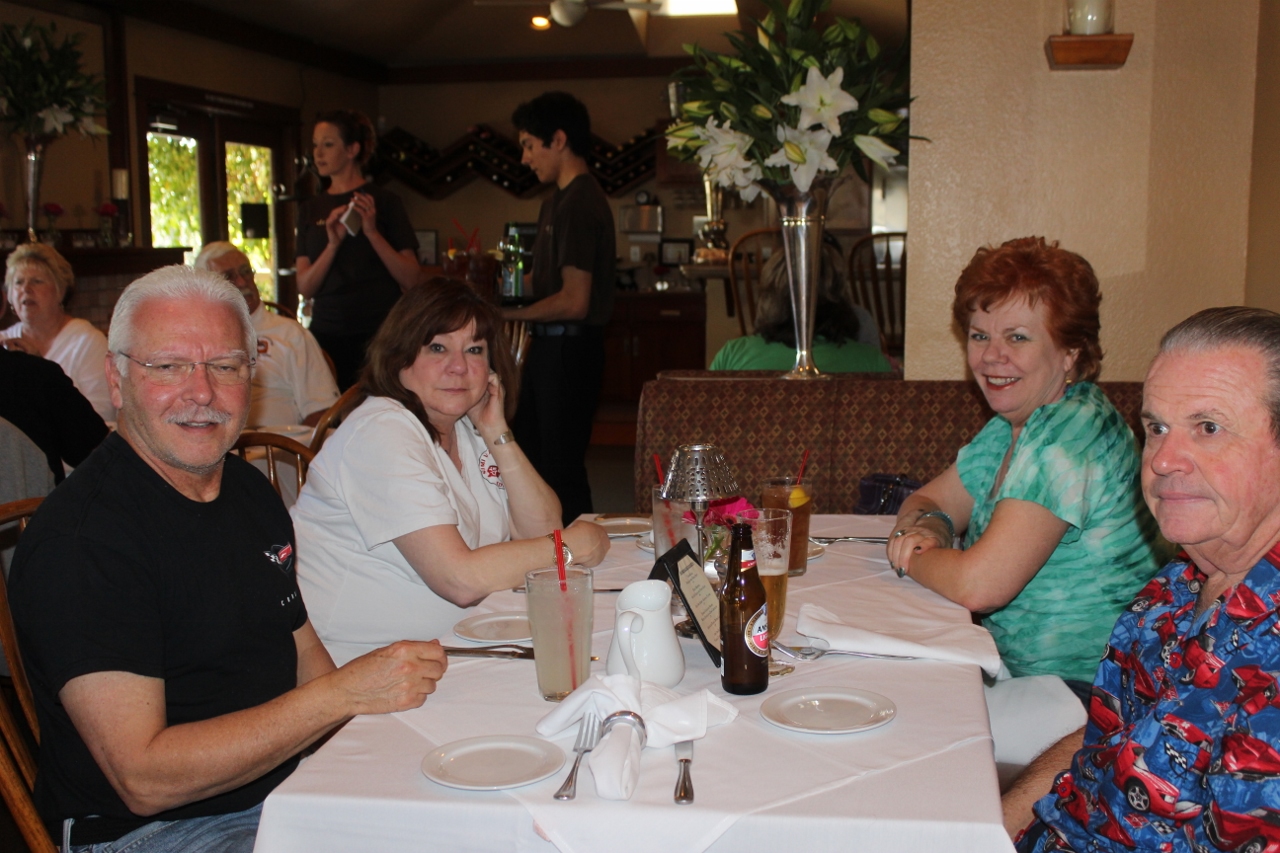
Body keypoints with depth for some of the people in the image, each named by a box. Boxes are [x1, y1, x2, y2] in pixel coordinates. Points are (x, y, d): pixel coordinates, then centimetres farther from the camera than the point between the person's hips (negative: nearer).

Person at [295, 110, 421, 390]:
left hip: (378, 335, -3)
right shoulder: (311, 210, 12)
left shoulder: (384, 202, 1)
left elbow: (412, 280, -6)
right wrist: (333, 244, -12)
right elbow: (305, 287, 3)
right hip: (326, 335, 4)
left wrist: (372, 232, -17)